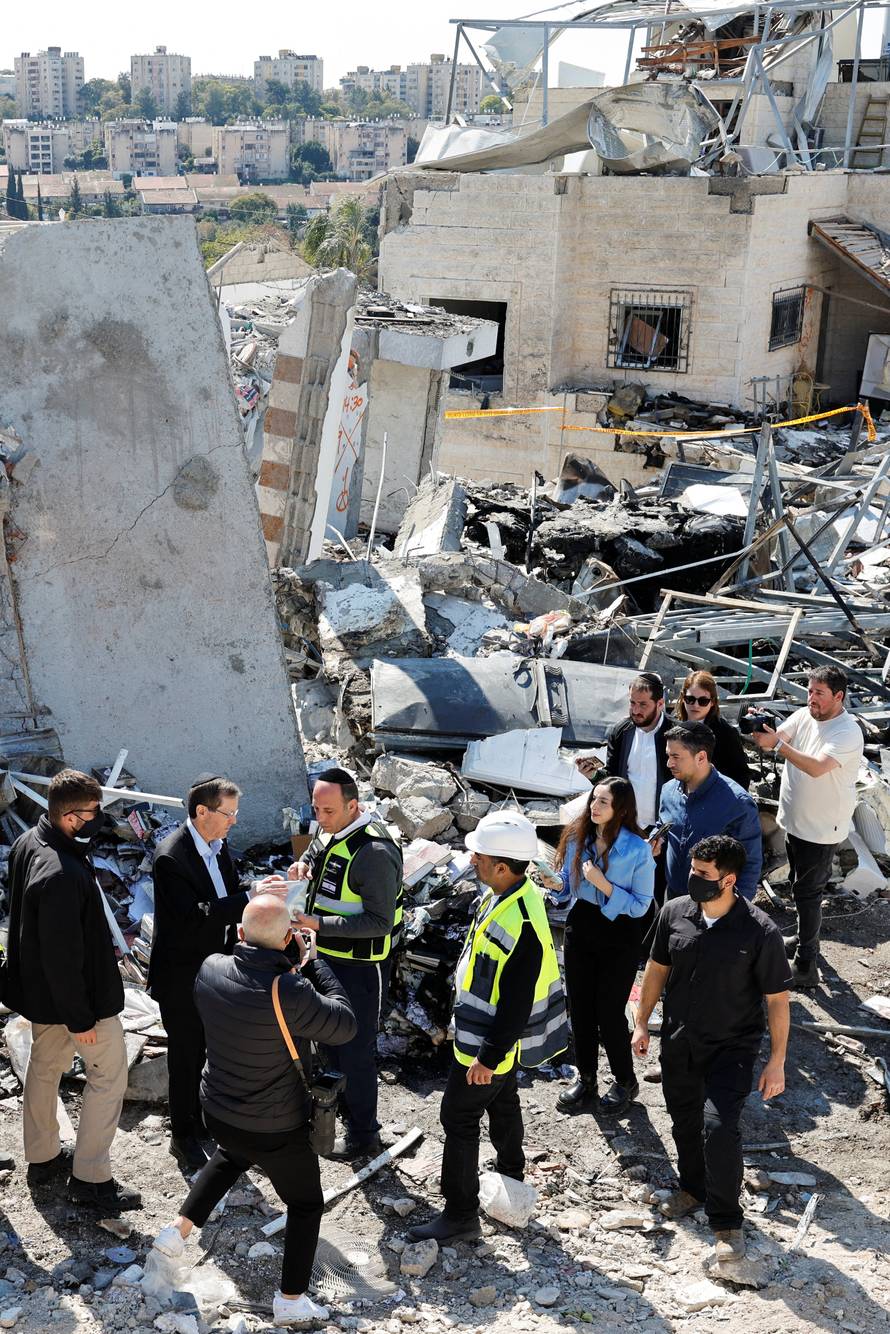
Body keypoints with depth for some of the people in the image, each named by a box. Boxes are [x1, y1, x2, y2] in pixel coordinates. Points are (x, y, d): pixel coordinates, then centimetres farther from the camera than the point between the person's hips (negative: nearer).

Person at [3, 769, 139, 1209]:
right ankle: (90, 1178, 14)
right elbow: (62, 955, -29)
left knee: (45, 1066, 23)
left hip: (36, 987, 9)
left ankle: (41, 1157, 39)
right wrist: (79, 1019, -19)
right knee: (108, 1075, 6)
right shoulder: (62, 876, -35)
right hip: (81, 993, -9)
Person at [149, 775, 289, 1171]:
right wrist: (250, 899, -36)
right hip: (181, 978, -7)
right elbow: (194, 917, -33)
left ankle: (204, 1120, 40)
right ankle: (183, 1136, 25)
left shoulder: (219, 845, 0)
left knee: (209, 1052, 21)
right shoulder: (171, 857, -26)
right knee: (187, 1058, 8)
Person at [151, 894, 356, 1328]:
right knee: (305, 1204, 22)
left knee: (231, 1156, 40)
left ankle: (178, 1229, 36)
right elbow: (345, 1025, -19)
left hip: (217, 1113, 5)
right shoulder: (290, 993, -34)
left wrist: (294, 969, -3)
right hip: (277, 1130, -5)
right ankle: (291, 1301, 30)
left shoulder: (211, 969, -17)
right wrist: (312, 962, -14)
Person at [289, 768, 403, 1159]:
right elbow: (319, 850, 23)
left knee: (355, 1050, 4)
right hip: (330, 959, 9)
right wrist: (305, 863, -1)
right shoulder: (332, 833, 0)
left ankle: (362, 1134, 21)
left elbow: (380, 922, -27)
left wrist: (319, 924, -31)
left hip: (361, 968, -9)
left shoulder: (373, 852, -28)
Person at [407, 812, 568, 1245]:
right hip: (492, 1032, 10)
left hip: (490, 1040, -10)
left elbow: (516, 1004, -30)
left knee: (458, 1117, 3)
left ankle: (460, 1214, 16)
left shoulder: (520, 925, -36)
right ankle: (511, 1177, 47)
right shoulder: (511, 894, -4)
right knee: (502, 1104, 27)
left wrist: (488, 1058, -22)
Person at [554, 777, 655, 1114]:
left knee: (609, 1012, 3)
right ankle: (585, 1078, 30)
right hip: (580, 928, 5)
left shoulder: (638, 850, -18)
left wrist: (603, 884, -24)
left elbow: (640, 906, -14)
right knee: (579, 1008, 12)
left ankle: (625, 1081, 26)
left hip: (619, 937, -5)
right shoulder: (577, 838, -4)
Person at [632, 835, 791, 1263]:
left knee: (719, 1128, -17)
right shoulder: (674, 913, -8)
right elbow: (657, 969, 8)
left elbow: (777, 999, -11)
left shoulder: (760, 932, -20)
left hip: (731, 1047, -4)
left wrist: (776, 1062, -10)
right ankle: (693, 1188, 47)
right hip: (678, 1043, 5)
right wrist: (642, 1024, 12)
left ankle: (726, 1220, 4)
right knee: (685, 1123, 19)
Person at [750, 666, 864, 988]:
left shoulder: (848, 732, -22)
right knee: (801, 887, 23)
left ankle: (806, 966, 8)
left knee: (808, 894, -1)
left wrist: (777, 743, -41)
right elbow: (774, 740, -9)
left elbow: (817, 767, -34)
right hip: (794, 820, 7)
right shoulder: (803, 716, 0)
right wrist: (761, 729, -32)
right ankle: (804, 937, 43)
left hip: (821, 829, -7)